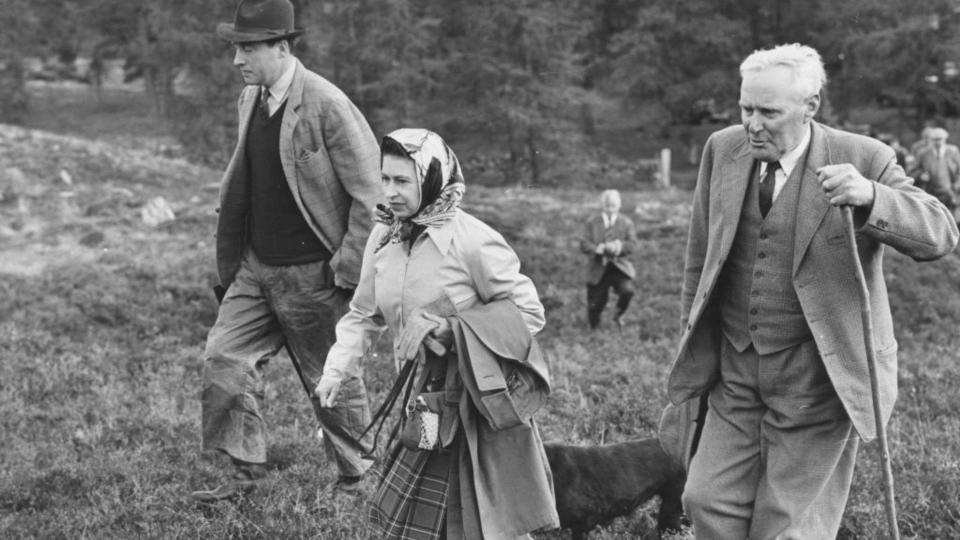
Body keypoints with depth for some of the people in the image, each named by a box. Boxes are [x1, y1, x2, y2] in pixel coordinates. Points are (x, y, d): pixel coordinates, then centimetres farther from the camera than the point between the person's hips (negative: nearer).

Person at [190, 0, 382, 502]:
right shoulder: (250, 100, 6)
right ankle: (246, 471, 12)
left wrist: (349, 267, -15)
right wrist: (231, 260, 15)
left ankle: (360, 477, 25)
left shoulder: (326, 105, -18)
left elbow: (371, 191, -16)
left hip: (312, 275, -7)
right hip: (256, 267, 7)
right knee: (224, 360, 0)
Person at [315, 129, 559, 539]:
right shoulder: (383, 238, 2)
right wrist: (337, 370, -5)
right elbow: (363, 316, 10)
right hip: (426, 400, 6)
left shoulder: (471, 240, -17)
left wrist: (450, 328, -20)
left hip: (480, 399, -6)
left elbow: (528, 312, -14)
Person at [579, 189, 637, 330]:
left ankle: (619, 315, 4)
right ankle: (593, 330, 30)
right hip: (598, 269, 1)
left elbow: (631, 244, -3)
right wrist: (597, 248, -23)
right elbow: (584, 244, -2)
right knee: (595, 304, 2)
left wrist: (618, 247, -25)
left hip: (619, 267, -1)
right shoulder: (592, 223, 8)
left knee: (627, 290, -27)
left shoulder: (626, 223, 8)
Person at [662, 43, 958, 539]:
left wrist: (869, 196, -36)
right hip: (737, 371, 4)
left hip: (820, 376, -4)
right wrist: (693, 333, 15)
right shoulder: (723, 150, 2)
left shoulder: (861, 160, -10)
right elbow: (701, 251, 12)